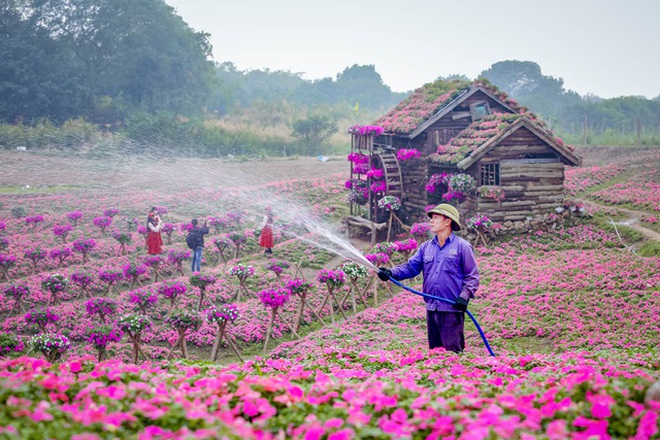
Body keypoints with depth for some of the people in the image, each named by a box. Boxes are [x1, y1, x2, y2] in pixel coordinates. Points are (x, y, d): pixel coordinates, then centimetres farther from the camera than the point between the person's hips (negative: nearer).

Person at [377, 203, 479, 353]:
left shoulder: (462, 246, -2)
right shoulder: (426, 247, 14)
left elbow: (472, 276, -3)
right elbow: (411, 267, 8)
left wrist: (464, 296, -16)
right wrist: (391, 273, -8)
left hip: (452, 309, -6)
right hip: (431, 308, 6)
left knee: (453, 352, -6)